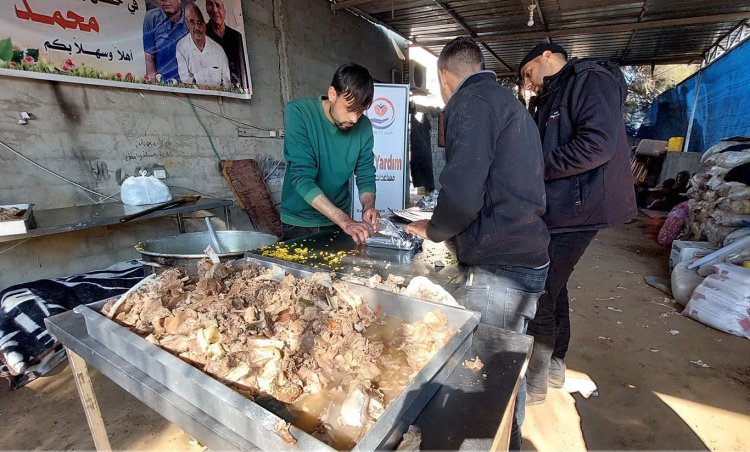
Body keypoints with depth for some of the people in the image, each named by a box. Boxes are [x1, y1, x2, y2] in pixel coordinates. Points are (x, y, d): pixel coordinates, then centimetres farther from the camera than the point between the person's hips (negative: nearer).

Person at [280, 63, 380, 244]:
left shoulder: (364, 126, -8)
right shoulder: (298, 112, -19)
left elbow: (366, 177, -1)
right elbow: (302, 178, -27)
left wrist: (368, 206, -23)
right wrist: (345, 221, -35)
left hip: (337, 221, 3)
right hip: (298, 222, -3)